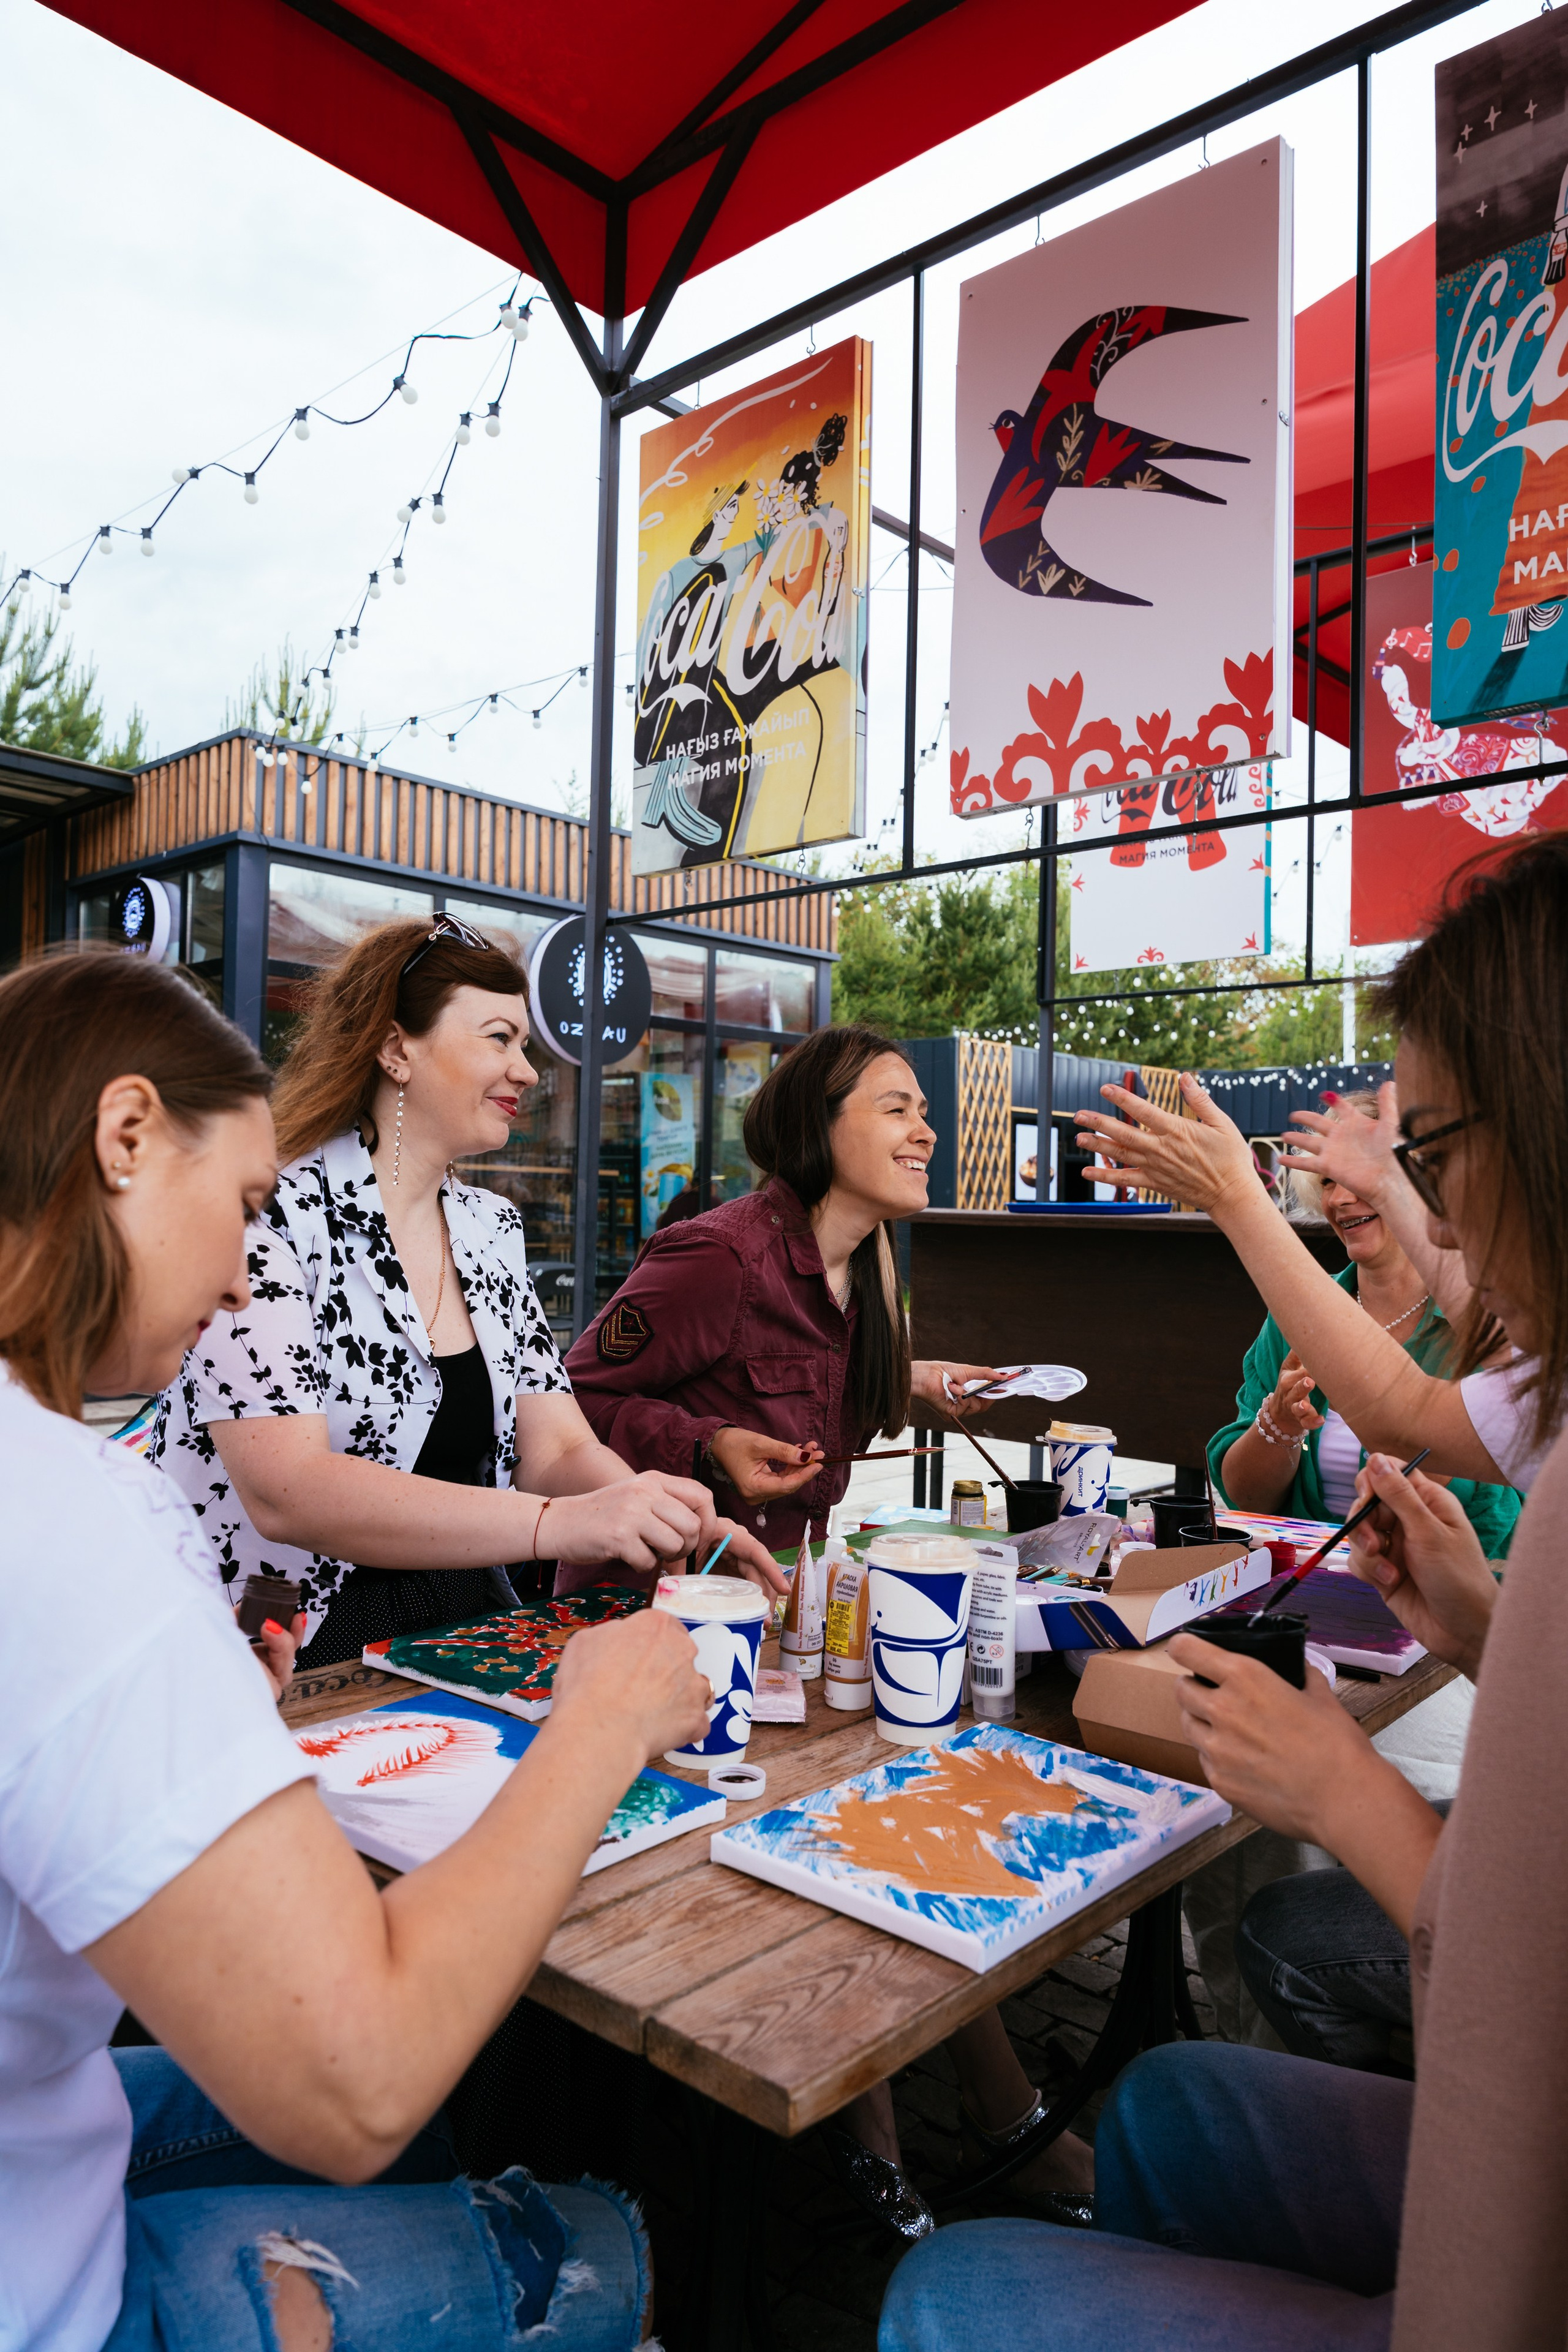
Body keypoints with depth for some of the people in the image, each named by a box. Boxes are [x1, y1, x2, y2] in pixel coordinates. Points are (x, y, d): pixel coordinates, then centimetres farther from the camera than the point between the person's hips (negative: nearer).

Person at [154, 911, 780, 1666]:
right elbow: (284, 1491, -22)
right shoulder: (269, 1216, -12)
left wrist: (679, 1531, -16)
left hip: (465, 1625, 6)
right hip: (289, 1657, -6)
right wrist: (555, 1525, -31)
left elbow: (557, 1449, 4)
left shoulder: (493, 1230, 10)